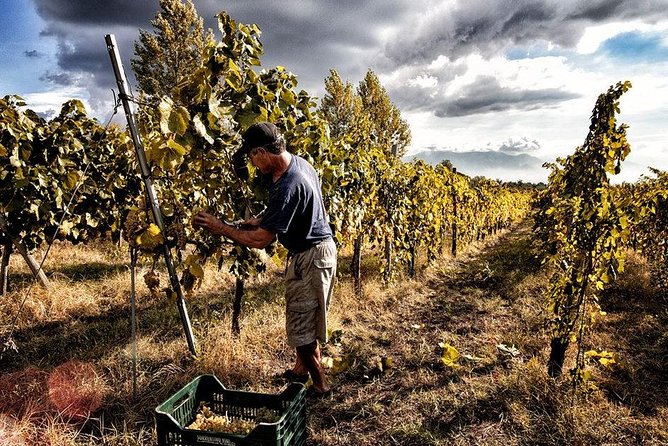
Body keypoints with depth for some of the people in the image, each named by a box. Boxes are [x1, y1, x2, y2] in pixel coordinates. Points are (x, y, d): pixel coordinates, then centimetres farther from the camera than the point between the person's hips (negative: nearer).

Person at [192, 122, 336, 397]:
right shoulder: (298, 162, 2)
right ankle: (301, 370, 40)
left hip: (310, 257, -10)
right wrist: (261, 220, 7)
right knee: (303, 319, 22)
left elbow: (260, 240, -25)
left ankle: (319, 386, 22)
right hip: (321, 248, 10)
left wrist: (221, 228, -13)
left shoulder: (287, 186, -29)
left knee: (301, 326, 4)